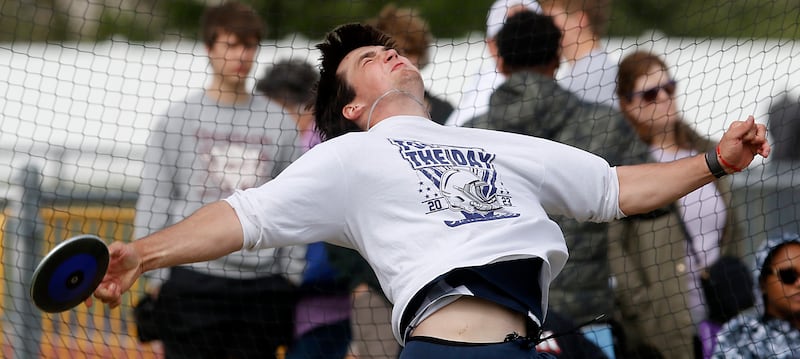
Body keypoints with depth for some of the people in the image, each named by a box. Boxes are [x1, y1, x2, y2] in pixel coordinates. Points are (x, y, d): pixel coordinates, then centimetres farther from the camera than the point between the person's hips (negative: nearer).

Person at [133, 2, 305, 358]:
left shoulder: (280, 124, 8)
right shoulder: (177, 118, 1)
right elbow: (153, 202, 1)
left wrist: (292, 276, 7)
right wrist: (154, 278, -4)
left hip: (262, 286, 3)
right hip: (192, 282, -2)